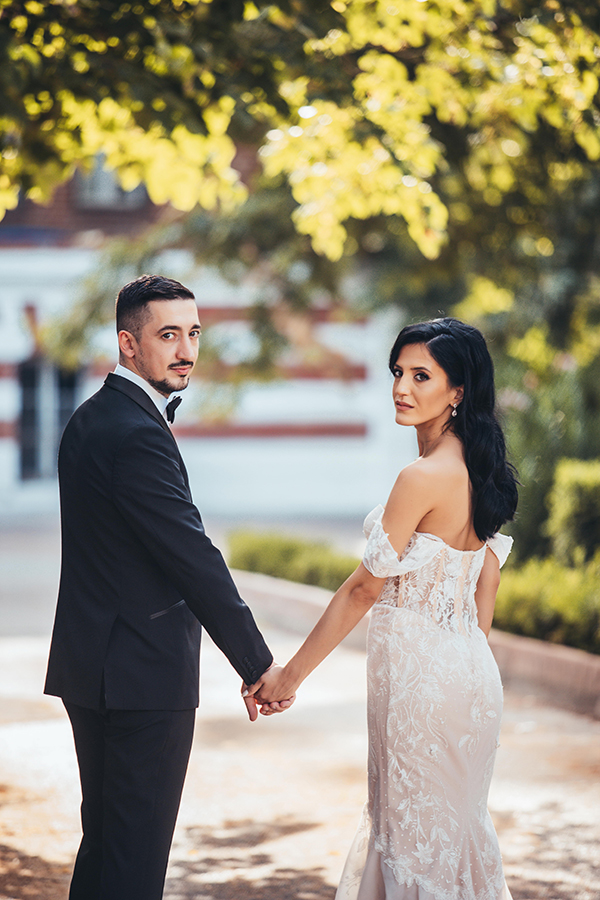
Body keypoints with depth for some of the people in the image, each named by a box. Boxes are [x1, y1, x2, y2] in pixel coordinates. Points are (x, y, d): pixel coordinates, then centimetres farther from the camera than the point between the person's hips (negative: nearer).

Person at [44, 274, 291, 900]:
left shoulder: (91, 419, 12)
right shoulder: (137, 434, -20)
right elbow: (194, 558, -20)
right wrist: (259, 665, -16)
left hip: (91, 663, 10)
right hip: (143, 675, -10)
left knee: (105, 838, 18)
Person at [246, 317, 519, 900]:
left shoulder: (424, 477, -20)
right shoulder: (480, 470, 6)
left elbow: (364, 590, -17)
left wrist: (289, 677, -11)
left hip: (419, 672, -9)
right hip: (469, 671, 9)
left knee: (419, 837, 3)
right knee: (452, 826, 17)